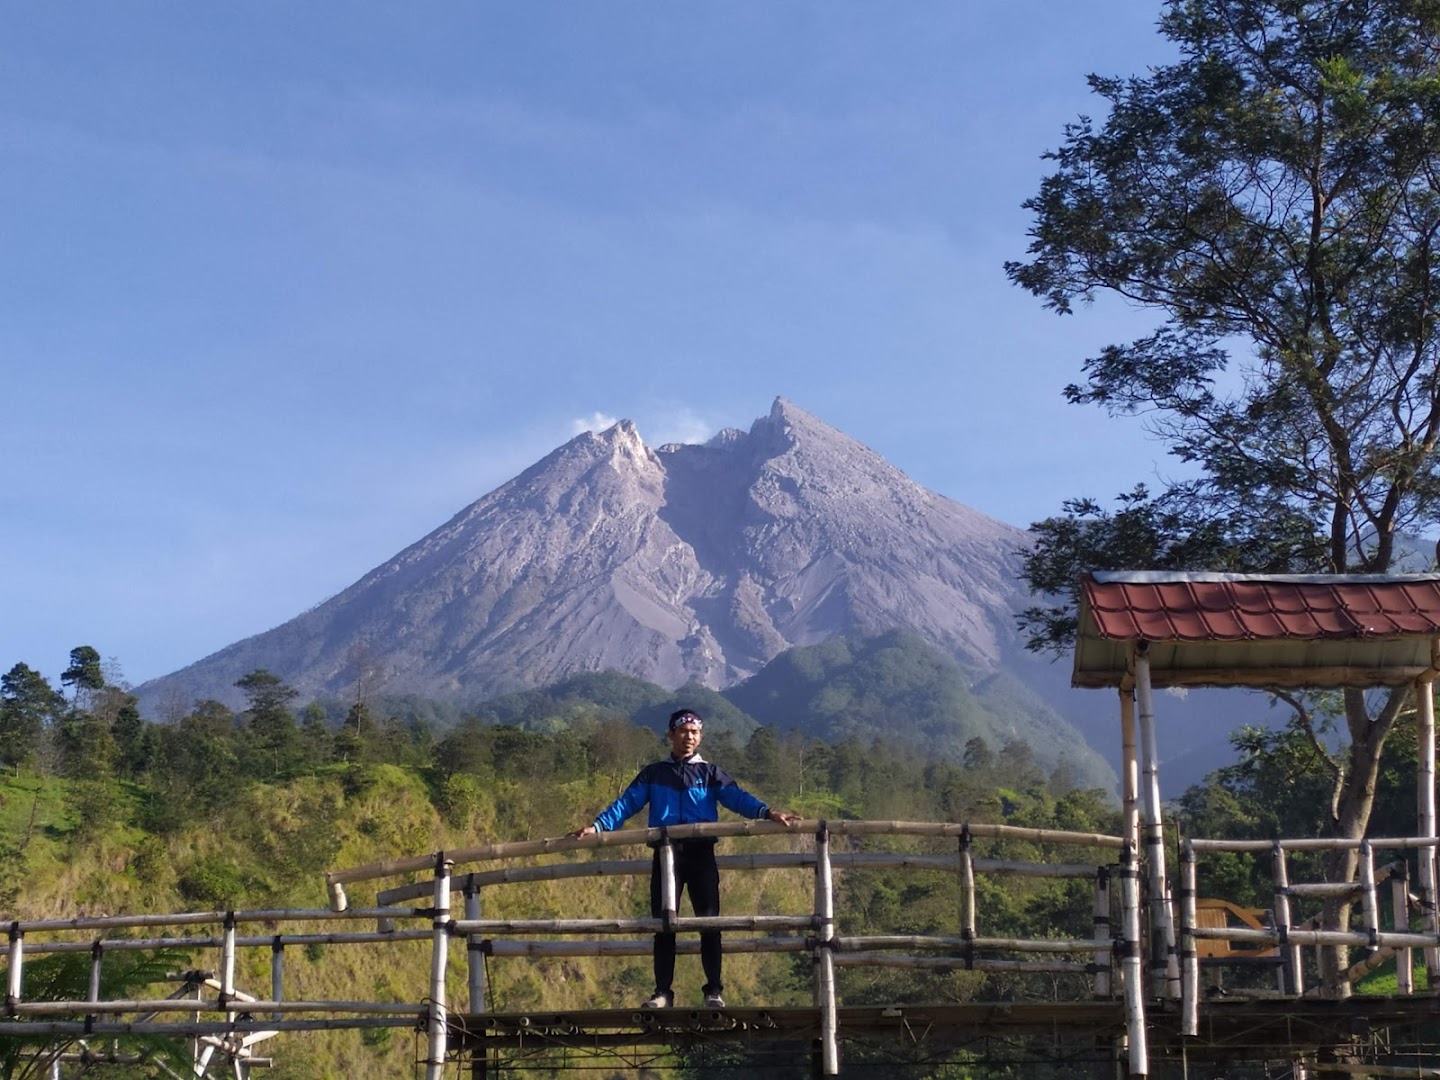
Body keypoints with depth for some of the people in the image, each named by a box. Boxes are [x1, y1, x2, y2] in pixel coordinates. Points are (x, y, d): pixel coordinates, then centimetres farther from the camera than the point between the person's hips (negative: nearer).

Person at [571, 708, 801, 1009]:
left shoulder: (710, 774, 11)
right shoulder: (653, 774, 14)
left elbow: (736, 797, -4)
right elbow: (626, 804, 7)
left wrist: (766, 812, -22)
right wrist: (597, 826, -8)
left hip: (701, 853, -1)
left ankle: (714, 991, 4)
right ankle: (663, 993, 6)